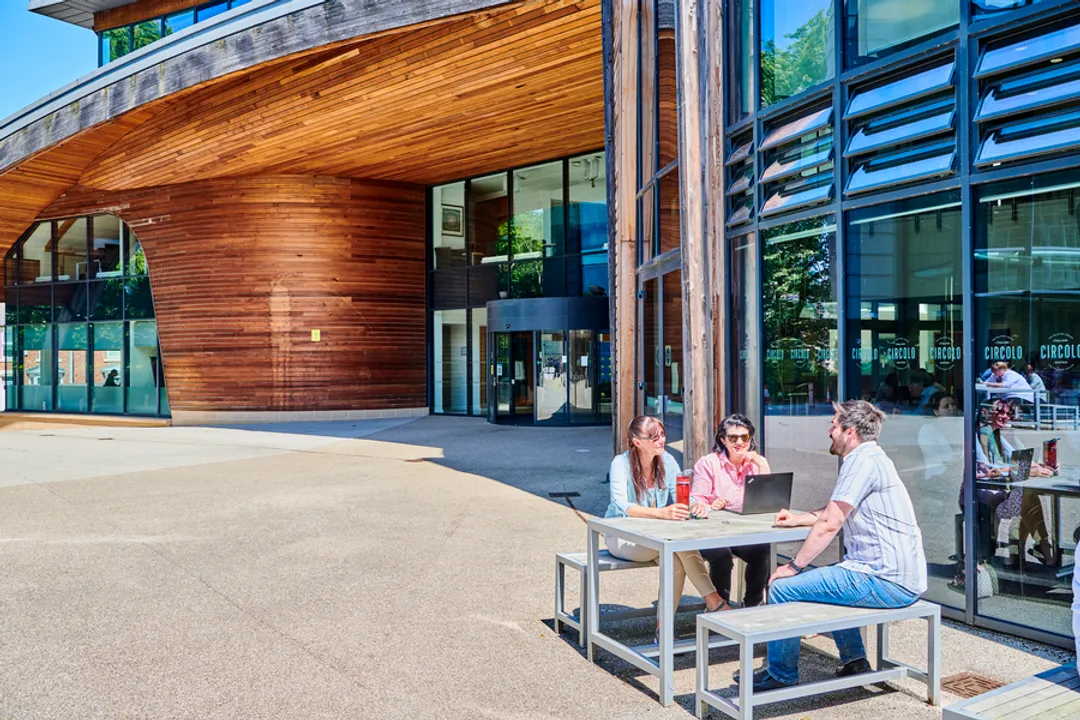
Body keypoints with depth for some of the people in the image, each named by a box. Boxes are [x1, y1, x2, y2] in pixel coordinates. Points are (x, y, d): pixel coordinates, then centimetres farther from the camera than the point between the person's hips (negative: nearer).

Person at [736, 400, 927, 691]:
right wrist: (798, 518, 21)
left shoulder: (863, 460, -15)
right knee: (826, 579, 35)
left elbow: (830, 525, -18)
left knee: (782, 588, -9)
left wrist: (793, 566, -11)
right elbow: (834, 512, 30)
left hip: (887, 582, -11)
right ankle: (854, 659, 31)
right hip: (903, 579, 11)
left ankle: (780, 674, 7)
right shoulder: (871, 458, 18)